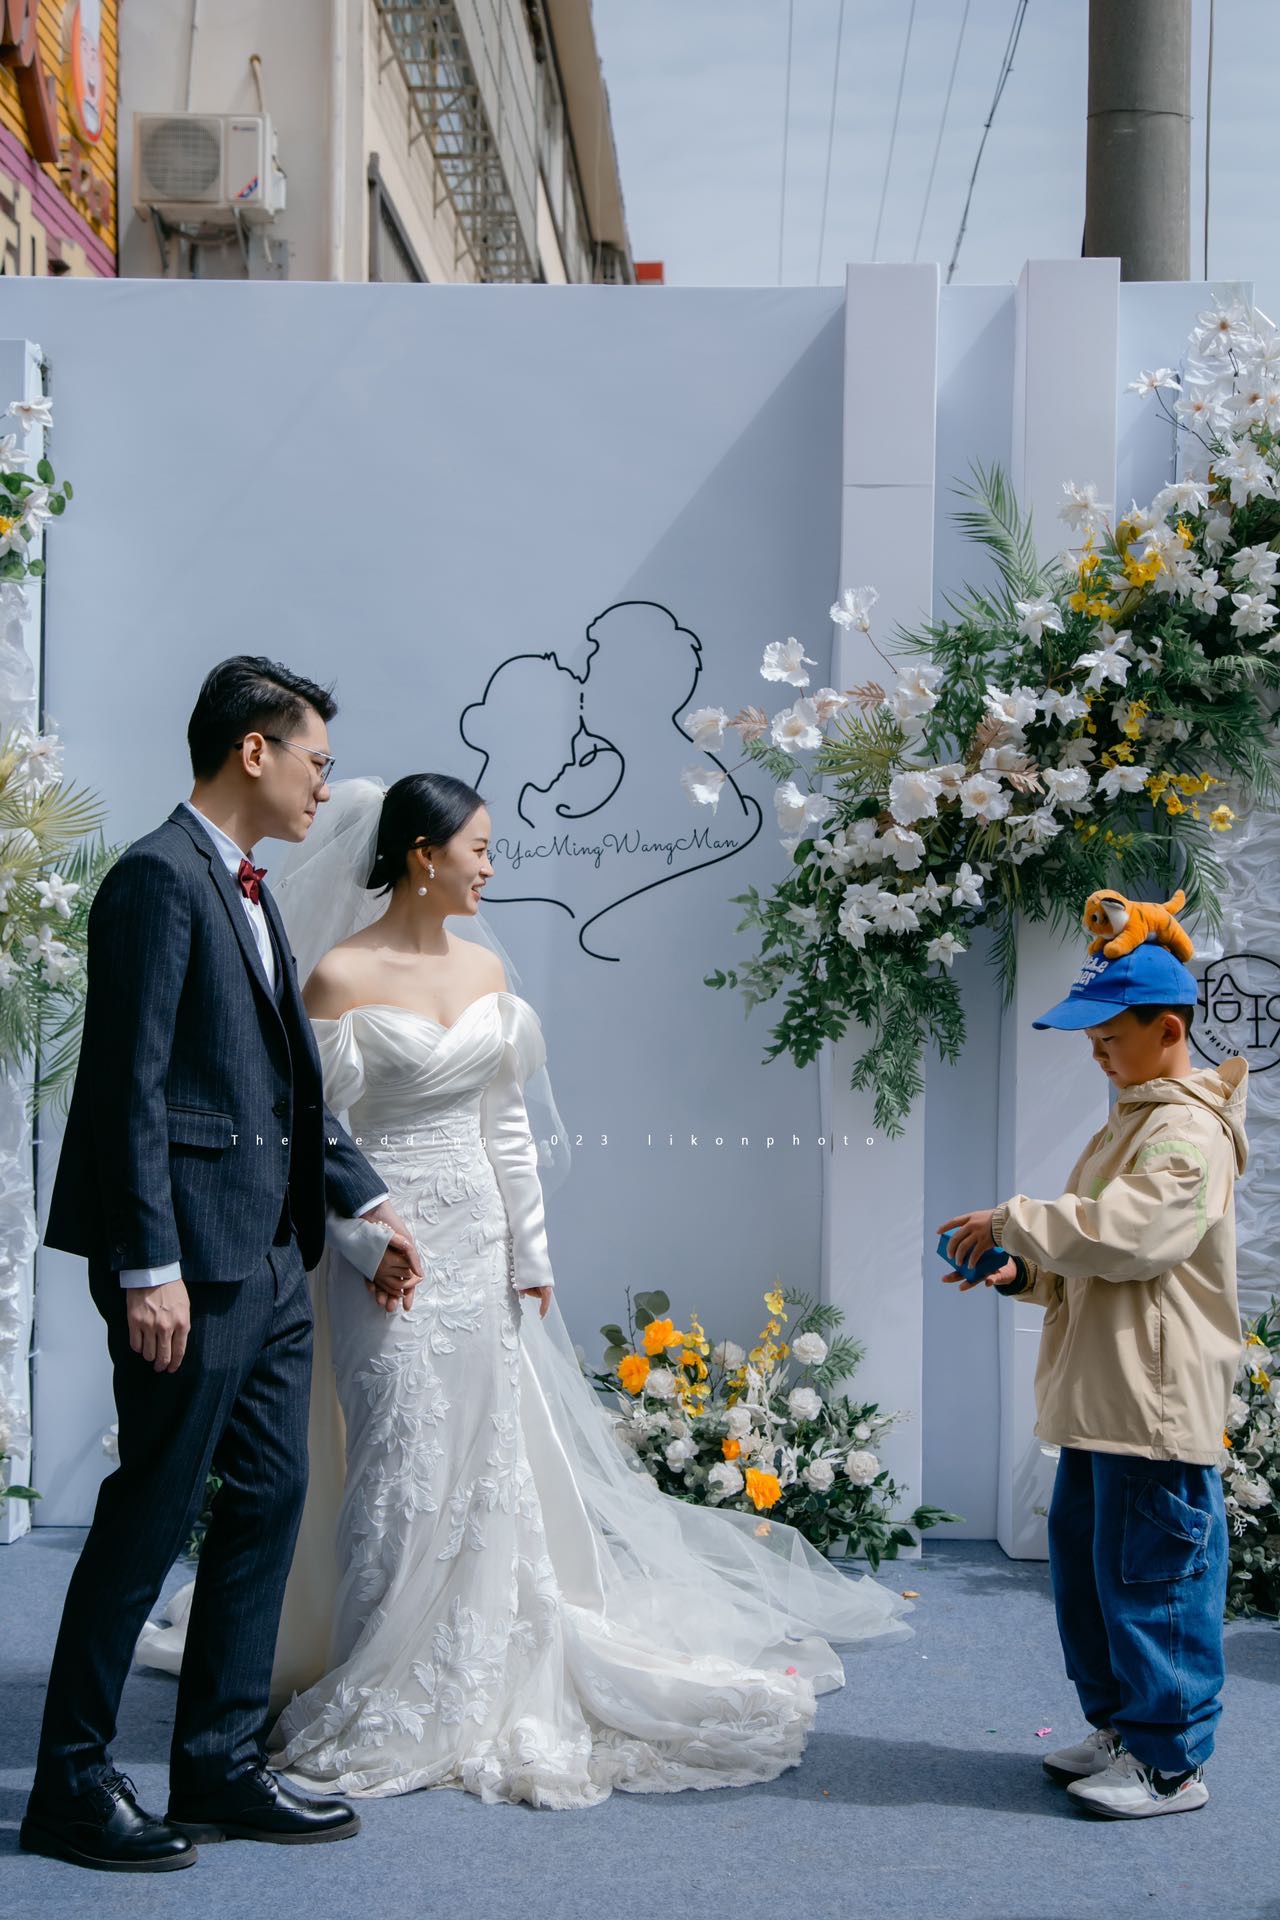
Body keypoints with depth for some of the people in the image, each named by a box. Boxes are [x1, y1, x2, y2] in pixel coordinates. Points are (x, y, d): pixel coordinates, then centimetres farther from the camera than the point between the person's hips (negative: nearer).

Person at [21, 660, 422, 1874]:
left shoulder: (247, 890, 17)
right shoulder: (160, 877, -12)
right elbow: (131, 1087, -17)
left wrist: (366, 1202, 20)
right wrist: (148, 1268, -21)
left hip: (270, 1259, 10)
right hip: (193, 1259, -10)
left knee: (267, 1502, 12)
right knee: (150, 1516, -2)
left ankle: (221, 1769, 22)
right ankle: (70, 1785, 11)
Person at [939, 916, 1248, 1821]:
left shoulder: (1188, 1131, -14)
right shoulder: (1130, 1122, 18)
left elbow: (1128, 1234, -27)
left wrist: (1014, 1221, -19)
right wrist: (1021, 1271, 7)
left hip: (1159, 1400, -10)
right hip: (1100, 1400, 10)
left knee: (1150, 1572, -3)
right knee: (1086, 1559, 16)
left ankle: (1170, 1762, 8)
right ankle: (1122, 1727, 29)